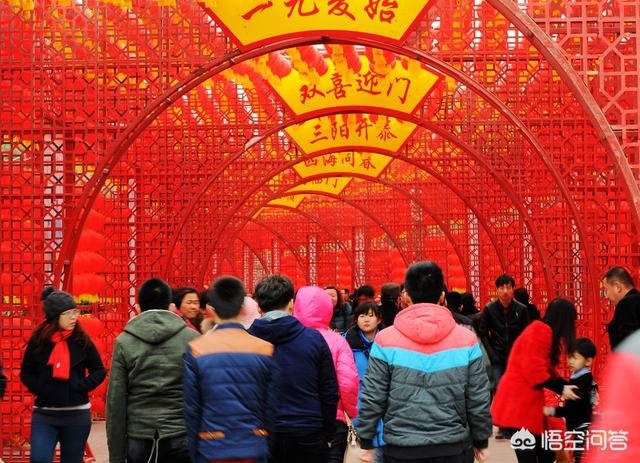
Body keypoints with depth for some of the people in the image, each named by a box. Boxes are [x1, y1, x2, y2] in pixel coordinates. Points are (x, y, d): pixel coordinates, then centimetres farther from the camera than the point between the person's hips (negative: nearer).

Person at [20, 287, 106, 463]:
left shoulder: (82, 341, -1)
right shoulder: (38, 341, -1)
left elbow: (99, 371, 5)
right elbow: (26, 373, 9)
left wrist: (80, 387, -8)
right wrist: (40, 389, -7)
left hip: (76, 414, 0)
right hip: (44, 415, 0)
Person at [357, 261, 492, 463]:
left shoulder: (386, 340, -7)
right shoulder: (467, 339, -2)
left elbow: (372, 398, -5)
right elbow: (479, 399, 2)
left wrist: (366, 441, 6)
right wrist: (481, 441, 14)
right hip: (451, 447, 1)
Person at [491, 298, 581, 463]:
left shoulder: (544, 333, 17)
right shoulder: (539, 333, -16)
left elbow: (546, 371, 22)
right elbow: (534, 372, -22)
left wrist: (566, 385, 9)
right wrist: (560, 389, -14)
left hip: (527, 405, 11)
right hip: (518, 406, -11)